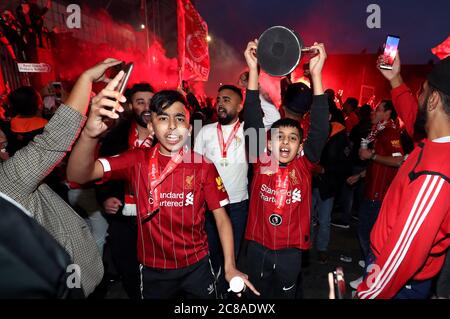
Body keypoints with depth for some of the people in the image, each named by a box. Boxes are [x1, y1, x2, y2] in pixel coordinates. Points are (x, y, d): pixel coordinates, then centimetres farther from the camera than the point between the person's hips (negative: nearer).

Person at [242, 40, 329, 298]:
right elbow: (253, 120, -16)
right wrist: (253, 69, -22)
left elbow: (320, 128, -19)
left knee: (286, 294, 24)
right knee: (257, 296, 23)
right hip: (258, 247, 0)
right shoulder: (262, 161, -10)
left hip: (290, 251, 0)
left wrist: (316, 73, -25)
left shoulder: (304, 165, -9)